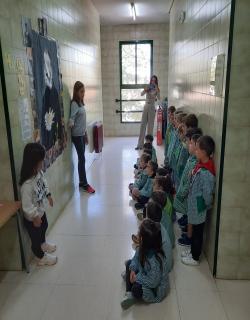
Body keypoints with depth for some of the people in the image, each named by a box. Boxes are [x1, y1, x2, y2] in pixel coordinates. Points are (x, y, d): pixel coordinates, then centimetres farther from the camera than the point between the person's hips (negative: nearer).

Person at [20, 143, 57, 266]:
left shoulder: (39, 172, -15)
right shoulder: (27, 185, -41)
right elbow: (27, 206, -31)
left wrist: (48, 195, 10)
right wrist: (35, 217, -20)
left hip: (41, 211, 9)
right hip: (32, 218, -8)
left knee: (44, 227, 34)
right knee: (35, 237, 18)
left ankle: (43, 244, 65)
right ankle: (41, 257, 46)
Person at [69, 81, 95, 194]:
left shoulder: (81, 103, 12)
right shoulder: (74, 104, -12)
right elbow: (72, 117, -20)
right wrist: (70, 124, -40)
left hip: (82, 134, 8)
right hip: (77, 135, -8)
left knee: (81, 159, 11)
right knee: (82, 159, -5)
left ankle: (81, 182, 20)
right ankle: (84, 184, 2)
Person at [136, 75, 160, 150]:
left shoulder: (157, 90, 3)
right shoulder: (147, 88, 10)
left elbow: (159, 98, -12)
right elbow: (141, 94, -4)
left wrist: (156, 89, -17)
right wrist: (145, 90, -21)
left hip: (152, 108, -2)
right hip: (146, 107, 2)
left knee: (150, 126, 0)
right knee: (142, 125, 0)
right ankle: (140, 144, 2)